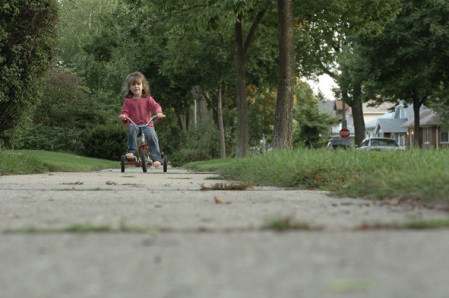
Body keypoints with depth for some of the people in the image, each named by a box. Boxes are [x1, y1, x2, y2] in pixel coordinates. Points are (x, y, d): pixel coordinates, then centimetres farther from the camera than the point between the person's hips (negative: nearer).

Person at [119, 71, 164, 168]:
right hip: (134, 125, 0)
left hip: (147, 125, 0)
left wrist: (159, 112, -23)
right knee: (131, 127, -37)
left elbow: (155, 106, 0)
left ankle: (156, 158, -30)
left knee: (152, 135, -32)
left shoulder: (147, 98, 12)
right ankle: (131, 150, -30)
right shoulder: (128, 101, 12)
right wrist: (123, 116, -16)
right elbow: (125, 112, 9)